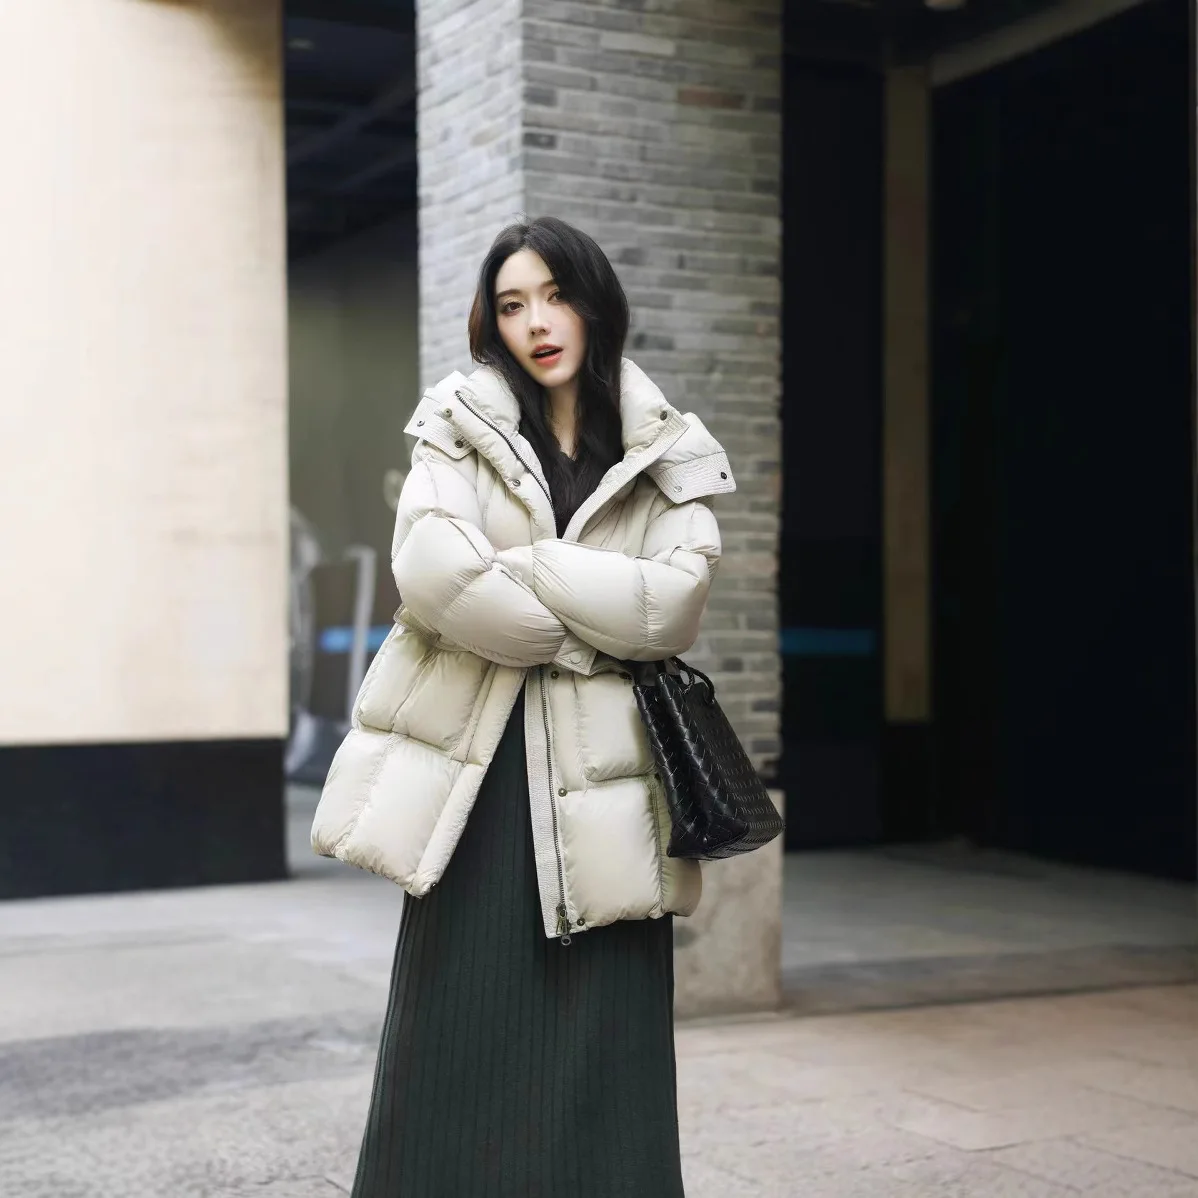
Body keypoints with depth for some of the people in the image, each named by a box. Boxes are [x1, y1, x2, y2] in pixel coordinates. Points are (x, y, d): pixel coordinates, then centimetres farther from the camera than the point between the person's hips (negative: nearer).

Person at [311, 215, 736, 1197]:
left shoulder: (665, 460, 9)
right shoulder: (462, 426, 6)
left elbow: (673, 603, -7)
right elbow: (434, 571, -12)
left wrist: (519, 566, -10)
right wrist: (589, 631, -6)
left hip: (597, 775, 1)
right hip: (476, 766, 0)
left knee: (599, 1039, 2)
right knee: (461, 1034, 3)